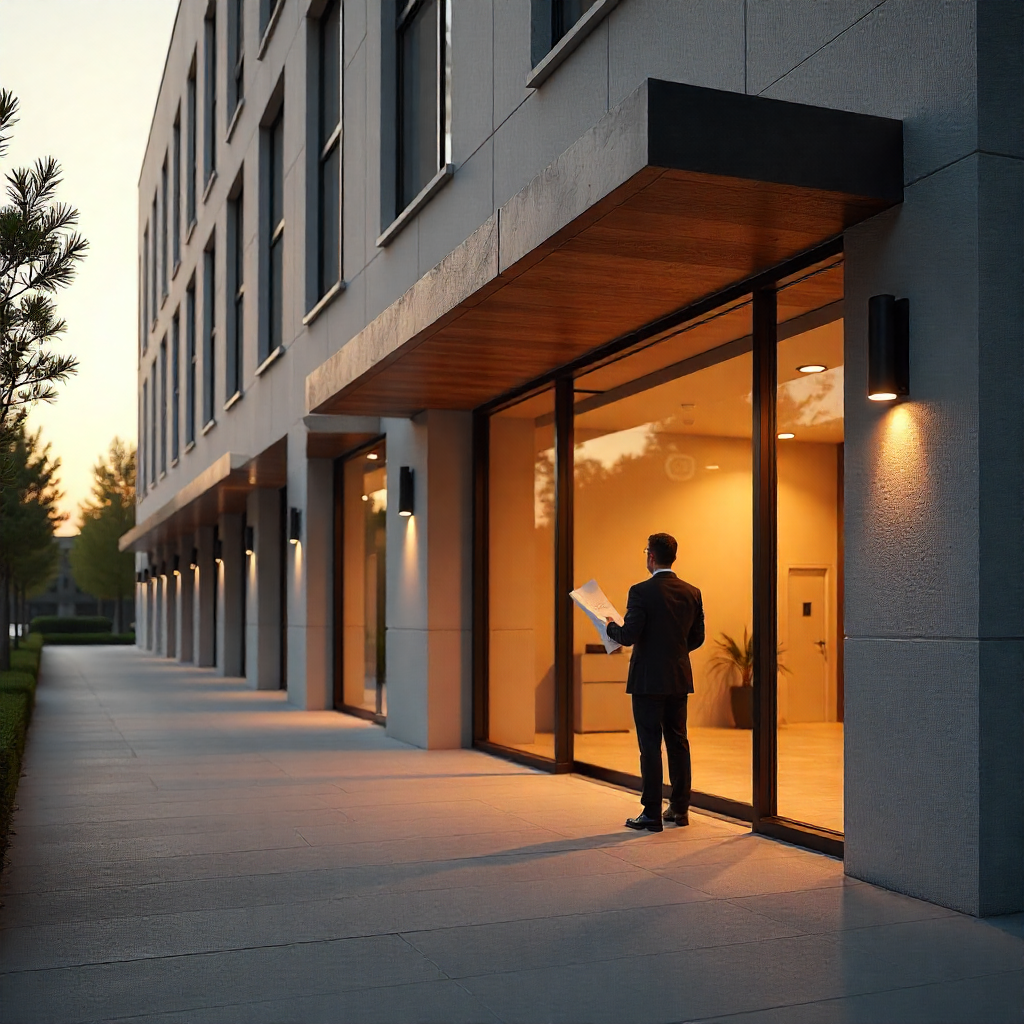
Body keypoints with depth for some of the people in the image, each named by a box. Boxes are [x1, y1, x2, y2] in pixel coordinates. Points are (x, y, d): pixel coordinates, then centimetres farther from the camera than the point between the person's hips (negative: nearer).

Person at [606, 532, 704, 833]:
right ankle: (679, 809, 21)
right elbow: (697, 637, 10)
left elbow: (628, 636, -17)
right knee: (678, 742, 13)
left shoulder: (641, 591, -14)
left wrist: (611, 626, 3)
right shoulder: (692, 593, 4)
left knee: (650, 746, -1)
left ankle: (652, 814, 2)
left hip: (648, 680, -6)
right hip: (679, 679, 6)